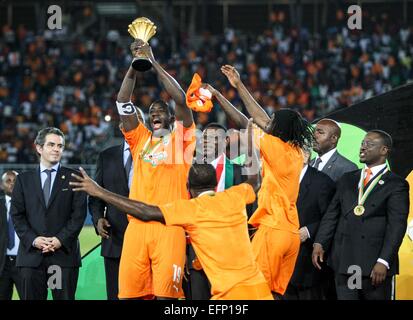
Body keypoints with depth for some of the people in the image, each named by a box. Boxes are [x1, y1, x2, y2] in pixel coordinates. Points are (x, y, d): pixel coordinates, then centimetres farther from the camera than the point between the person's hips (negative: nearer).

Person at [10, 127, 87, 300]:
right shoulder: (23, 179, 13)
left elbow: (79, 213, 1)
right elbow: (17, 215, 7)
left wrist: (61, 240, -11)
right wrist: (33, 239, -8)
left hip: (64, 253, -1)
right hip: (31, 254, 1)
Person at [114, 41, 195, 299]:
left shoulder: (181, 138, 10)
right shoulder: (140, 139, 19)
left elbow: (181, 98, -3)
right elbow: (123, 103, 10)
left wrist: (153, 61, -2)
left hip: (170, 225, -3)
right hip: (137, 225, 3)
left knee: (166, 292, -10)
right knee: (130, 292, -2)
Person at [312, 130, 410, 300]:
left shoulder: (396, 184, 0)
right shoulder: (347, 179, 18)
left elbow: (396, 226, -8)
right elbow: (332, 214, 14)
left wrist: (383, 262, -17)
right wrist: (320, 243, -1)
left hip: (374, 263, -4)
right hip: (343, 261, 4)